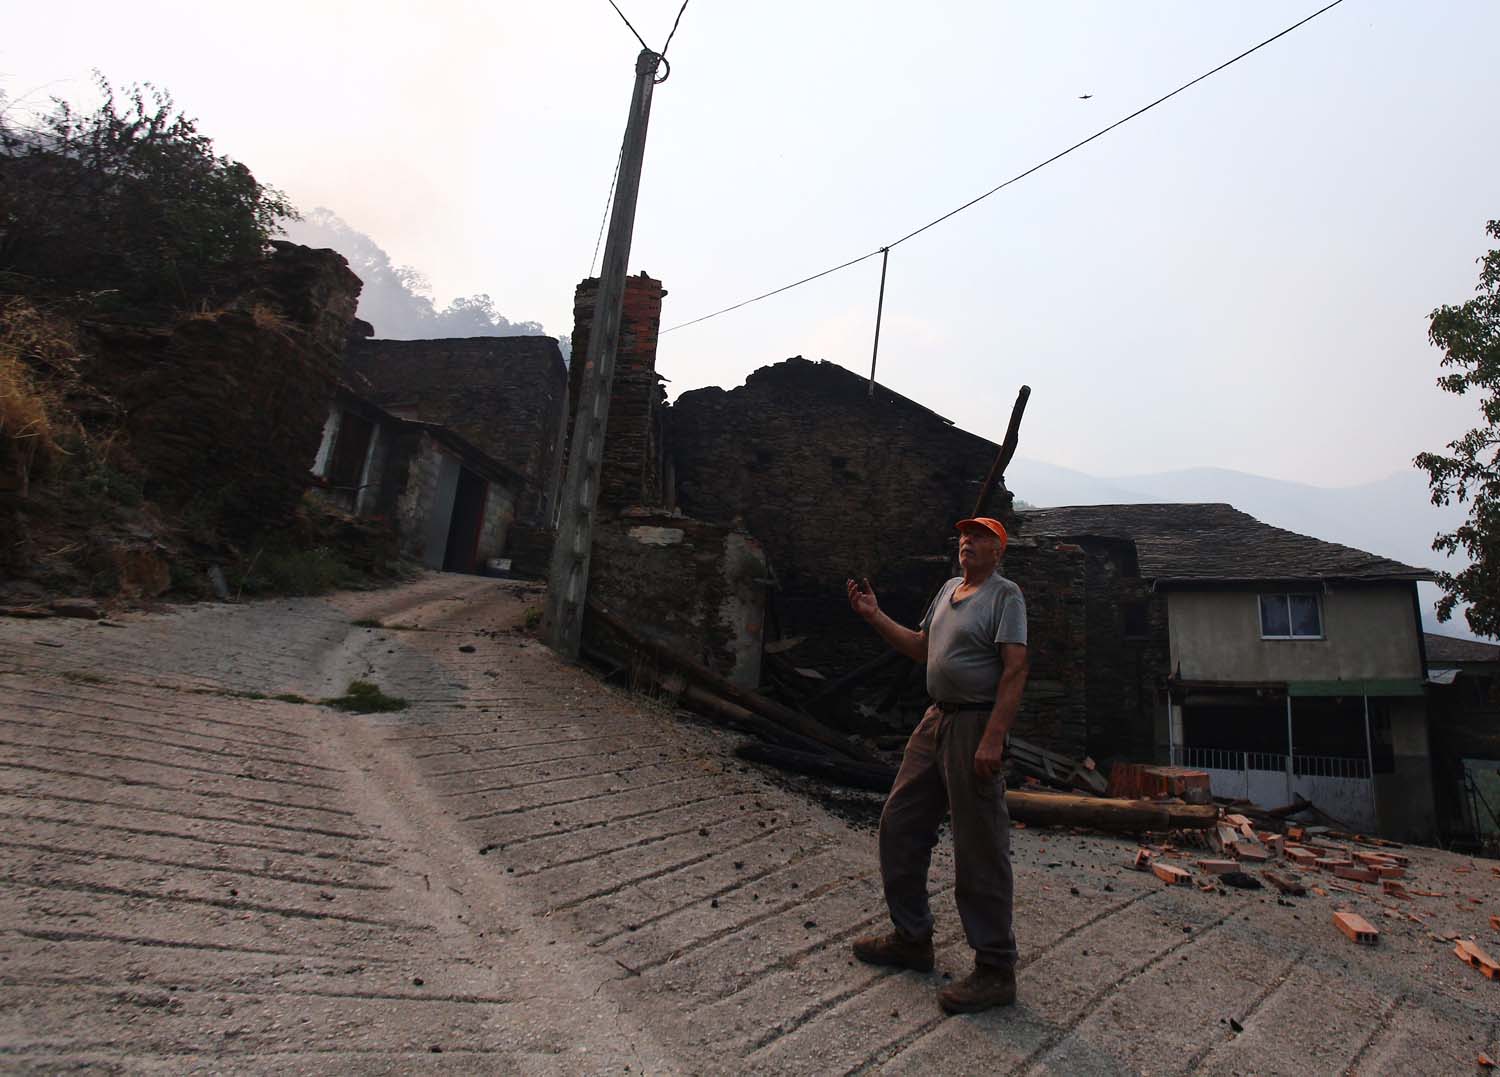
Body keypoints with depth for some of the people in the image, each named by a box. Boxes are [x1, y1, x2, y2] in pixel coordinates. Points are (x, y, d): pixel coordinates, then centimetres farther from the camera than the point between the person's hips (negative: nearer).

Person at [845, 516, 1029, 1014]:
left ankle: (995, 970, 12)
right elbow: (922, 649, 23)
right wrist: (875, 617, 14)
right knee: (898, 824, 13)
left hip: (976, 724, -9)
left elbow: (1015, 670, -17)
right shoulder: (949, 589, 16)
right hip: (936, 719, 9)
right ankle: (911, 939, 29)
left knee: (979, 850, -2)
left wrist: (992, 739, -25)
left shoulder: (1005, 594, -9)